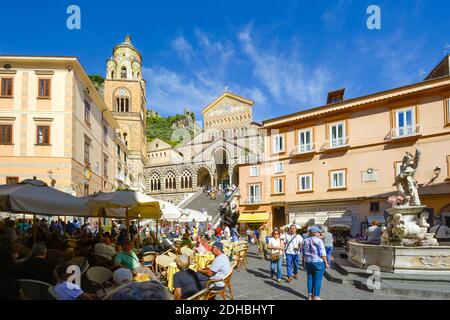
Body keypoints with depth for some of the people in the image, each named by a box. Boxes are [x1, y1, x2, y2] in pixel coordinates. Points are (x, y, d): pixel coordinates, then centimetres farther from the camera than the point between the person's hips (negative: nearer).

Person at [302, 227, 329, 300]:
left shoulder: (305, 240, 6)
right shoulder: (319, 240, -12)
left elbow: (303, 253, 11)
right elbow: (322, 253, -15)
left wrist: (304, 262, 19)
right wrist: (326, 263, -7)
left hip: (308, 262, 6)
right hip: (318, 262, -6)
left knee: (310, 278, 13)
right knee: (317, 280, 2)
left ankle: (310, 296, 18)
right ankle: (316, 297, 8)